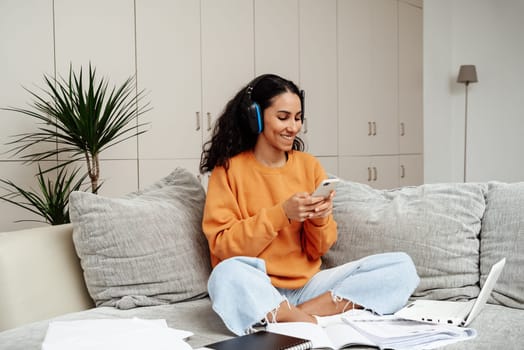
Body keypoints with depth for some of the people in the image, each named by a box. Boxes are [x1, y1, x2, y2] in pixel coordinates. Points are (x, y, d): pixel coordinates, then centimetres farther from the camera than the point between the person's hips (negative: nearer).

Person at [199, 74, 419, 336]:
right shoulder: (229, 169, -2)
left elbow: (318, 250, 10)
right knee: (227, 274, -38)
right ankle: (312, 324, -22)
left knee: (402, 267, -10)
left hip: (308, 285, 5)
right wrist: (280, 214, -18)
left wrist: (320, 220, -13)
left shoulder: (309, 165, 8)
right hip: (258, 290, -4)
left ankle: (300, 314, -19)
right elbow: (223, 245, -9)